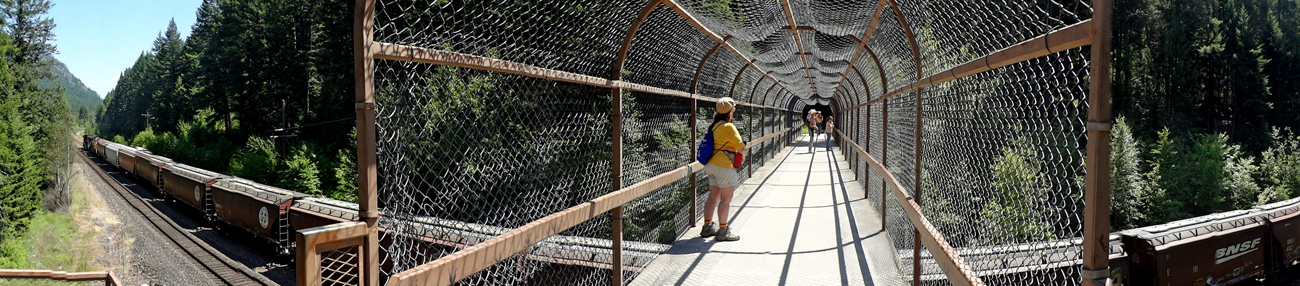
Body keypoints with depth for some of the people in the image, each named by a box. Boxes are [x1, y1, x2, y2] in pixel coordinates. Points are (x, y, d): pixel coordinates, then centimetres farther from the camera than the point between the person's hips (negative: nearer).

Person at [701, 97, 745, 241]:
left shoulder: (715, 126, 11)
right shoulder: (728, 127, -14)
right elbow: (741, 147, -14)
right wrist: (741, 153, 7)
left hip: (712, 165, 9)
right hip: (725, 166, -9)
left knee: (713, 197, 15)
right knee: (725, 199, -3)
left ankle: (707, 227, 21)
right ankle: (723, 231, -1)